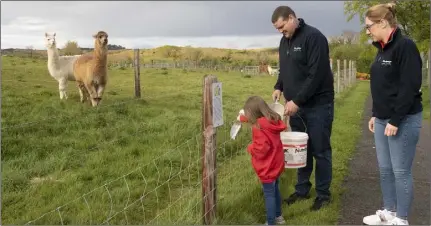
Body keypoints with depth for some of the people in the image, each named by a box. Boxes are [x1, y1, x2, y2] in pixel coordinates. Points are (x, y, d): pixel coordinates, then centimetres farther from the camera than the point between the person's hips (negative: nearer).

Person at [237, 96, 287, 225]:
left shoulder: (259, 128, -27)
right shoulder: (272, 121, 0)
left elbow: (261, 150, -32)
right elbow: (257, 118, 22)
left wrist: (250, 148, -12)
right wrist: (243, 117, 33)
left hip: (268, 168, -9)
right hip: (276, 164, 9)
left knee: (269, 195, 1)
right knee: (275, 191, 24)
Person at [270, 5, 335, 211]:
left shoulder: (314, 37, -14)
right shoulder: (284, 41, 11)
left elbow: (316, 75, -21)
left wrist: (297, 101, -21)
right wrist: (279, 87, 2)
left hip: (318, 105, -7)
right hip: (296, 105, 7)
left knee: (320, 151, 2)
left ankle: (323, 194, 16)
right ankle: (302, 190, 27)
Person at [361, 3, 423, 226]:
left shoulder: (405, 45, -15)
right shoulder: (382, 48, 11)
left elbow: (410, 87, -19)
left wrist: (395, 120, -20)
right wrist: (376, 115, 15)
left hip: (403, 120, -8)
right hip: (383, 120, 8)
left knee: (400, 171, 1)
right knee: (385, 169, 14)